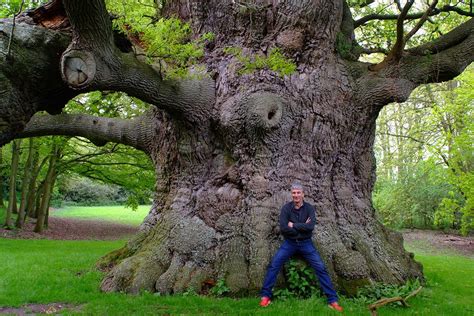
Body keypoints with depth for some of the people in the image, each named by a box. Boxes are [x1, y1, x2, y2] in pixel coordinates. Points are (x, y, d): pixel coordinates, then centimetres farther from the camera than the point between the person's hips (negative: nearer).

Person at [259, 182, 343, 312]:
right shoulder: (286, 208, -5)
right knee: (274, 265, -15)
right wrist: (302, 227, -14)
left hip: (306, 243, 0)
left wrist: (293, 225, -17)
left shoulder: (309, 208, -3)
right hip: (289, 243, 0)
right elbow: (283, 228, -17)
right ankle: (266, 295, -6)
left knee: (321, 268, -9)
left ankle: (332, 300, -2)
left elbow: (311, 226, -20)